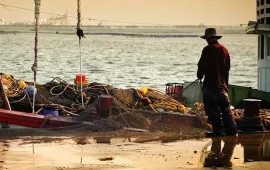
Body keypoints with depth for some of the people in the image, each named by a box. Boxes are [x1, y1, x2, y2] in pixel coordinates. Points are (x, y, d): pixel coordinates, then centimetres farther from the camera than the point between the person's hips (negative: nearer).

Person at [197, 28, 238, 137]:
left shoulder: (208, 50, -12)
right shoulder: (224, 50, 9)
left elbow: (202, 66, -12)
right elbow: (227, 67, 15)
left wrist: (200, 74, 8)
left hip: (210, 84, -6)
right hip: (222, 84, 6)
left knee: (213, 109, 0)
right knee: (225, 109, 12)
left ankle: (218, 131, -1)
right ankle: (231, 130, 11)